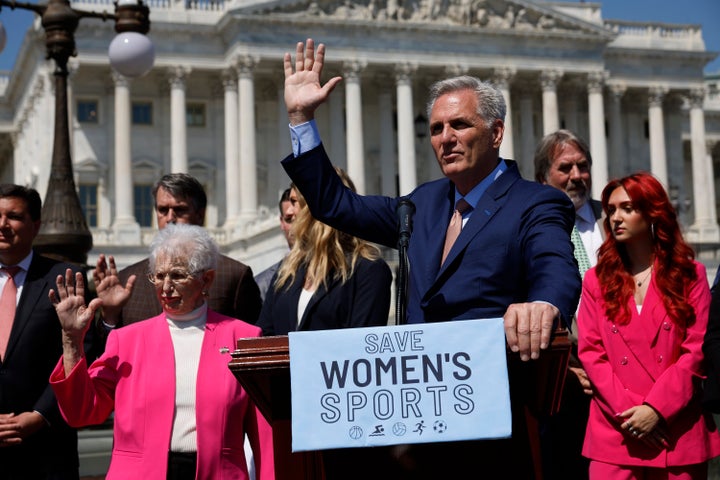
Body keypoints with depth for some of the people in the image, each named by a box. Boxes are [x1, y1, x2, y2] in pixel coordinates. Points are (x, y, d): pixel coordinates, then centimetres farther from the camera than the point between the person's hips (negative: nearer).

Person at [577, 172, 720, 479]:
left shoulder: (690, 274, 7)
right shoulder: (597, 279, 10)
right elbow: (590, 352, 3)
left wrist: (656, 409, -11)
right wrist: (628, 410, -9)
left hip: (679, 431, 0)